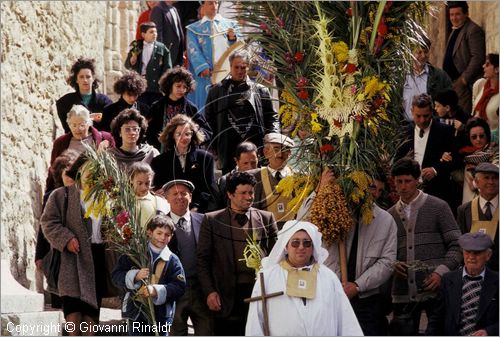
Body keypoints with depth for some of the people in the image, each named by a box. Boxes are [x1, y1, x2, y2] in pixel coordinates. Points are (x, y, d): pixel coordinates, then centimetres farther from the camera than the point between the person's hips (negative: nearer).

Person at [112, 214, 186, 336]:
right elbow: (116, 275, 0)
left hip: (161, 314, 0)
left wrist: (157, 291, -23)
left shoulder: (172, 260, 0)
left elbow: (180, 286, -8)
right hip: (136, 312, 0)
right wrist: (135, 276, -19)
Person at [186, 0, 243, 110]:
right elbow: (193, 51, -1)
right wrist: (203, 68, -17)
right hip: (205, 74, -1)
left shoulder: (230, 24, 17)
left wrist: (233, 38, -15)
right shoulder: (194, 29, 11)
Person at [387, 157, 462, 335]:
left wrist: (442, 271, -14)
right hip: (403, 292, 3)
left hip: (434, 289, -3)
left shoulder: (438, 207, 4)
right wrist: (392, 264, -2)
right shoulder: (390, 214, 14)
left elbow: (456, 245, 0)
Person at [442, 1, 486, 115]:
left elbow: (478, 57, -17)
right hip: (452, 80, 10)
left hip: (463, 81, -10)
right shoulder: (455, 30, 19)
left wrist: (465, 79, -20)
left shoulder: (473, 30, -11)